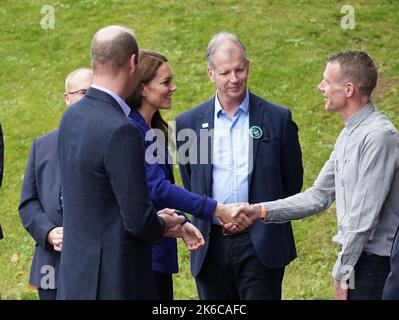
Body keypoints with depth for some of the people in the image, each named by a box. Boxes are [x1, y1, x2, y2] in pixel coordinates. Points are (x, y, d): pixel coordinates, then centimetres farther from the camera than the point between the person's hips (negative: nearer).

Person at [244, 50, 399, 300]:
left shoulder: (378, 135, -17)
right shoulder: (348, 136, 15)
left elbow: (365, 215, -19)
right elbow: (320, 196, 17)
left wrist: (343, 272, -14)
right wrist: (259, 211, 9)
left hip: (374, 264, -9)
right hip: (356, 257, 9)